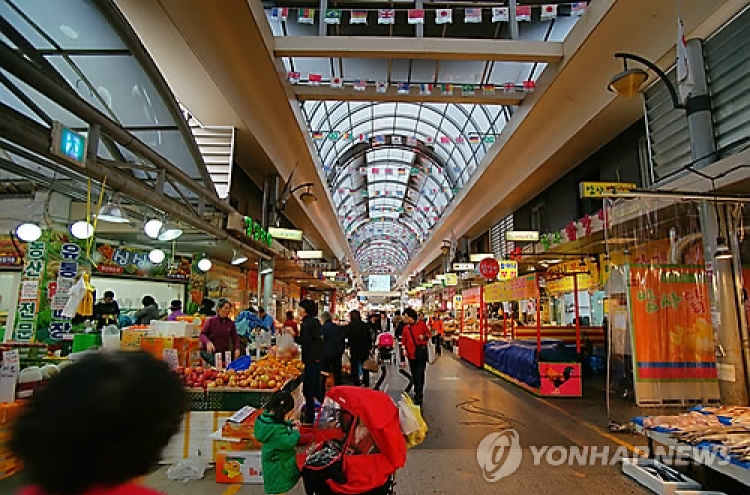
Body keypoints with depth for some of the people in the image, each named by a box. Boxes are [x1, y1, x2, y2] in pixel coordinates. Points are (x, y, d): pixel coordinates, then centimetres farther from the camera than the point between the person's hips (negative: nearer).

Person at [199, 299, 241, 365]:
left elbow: (235, 337, 7)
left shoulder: (231, 323, 7)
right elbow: (202, 334, -3)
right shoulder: (211, 320, -1)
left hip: (224, 353, 3)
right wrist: (208, 342, -24)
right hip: (210, 352, -3)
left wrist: (237, 348, -11)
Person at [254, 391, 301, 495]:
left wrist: (290, 424, -2)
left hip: (270, 459, 9)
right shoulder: (276, 428, -36)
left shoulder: (265, 417, -8)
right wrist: (295, 432, -18)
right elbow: (288, 443, -34)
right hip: (278, 464, -9)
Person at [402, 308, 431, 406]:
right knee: (414, 374, 12)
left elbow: (428, 334, 7)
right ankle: (418, 392, 27)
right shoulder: (406, 328, 9)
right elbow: (404, 340, 14)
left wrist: (424, 337, -13)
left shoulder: (421, 324, -2)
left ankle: (418, 396, -8)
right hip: (411, 353, 4)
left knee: (420, 374, -8)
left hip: (421, 351, -4)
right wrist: (405, 349, 2)